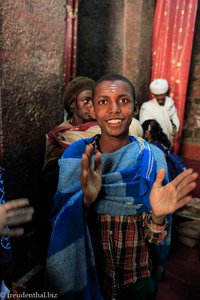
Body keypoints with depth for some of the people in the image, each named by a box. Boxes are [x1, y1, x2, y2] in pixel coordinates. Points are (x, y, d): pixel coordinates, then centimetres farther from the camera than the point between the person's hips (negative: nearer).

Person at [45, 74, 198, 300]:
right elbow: (63, 228, -13)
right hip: (84, 273, 0)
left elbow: (153, 239, -11)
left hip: (134, 276, 0)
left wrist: (158, 216, -32)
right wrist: (85, 200, -32)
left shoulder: (152, 157, -16)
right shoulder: (75, 155, -15)